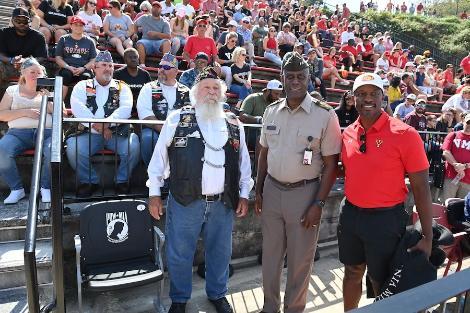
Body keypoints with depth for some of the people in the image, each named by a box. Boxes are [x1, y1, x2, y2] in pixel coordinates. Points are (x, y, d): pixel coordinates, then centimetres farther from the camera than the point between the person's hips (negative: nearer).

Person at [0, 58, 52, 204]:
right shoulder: (12, 90, 20)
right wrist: (25, 112, -5)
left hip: (46, 131, -1)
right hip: (18, 132, 1)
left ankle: (46, 188, -15)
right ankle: (16, 189, -11)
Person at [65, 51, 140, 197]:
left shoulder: (122, 87, 14)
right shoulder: (83, 86, 15)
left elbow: (126, 109, -4)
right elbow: (77, 107, -3)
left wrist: (106, 123, -20)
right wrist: (99, 127, -14)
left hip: (117, 132, 0)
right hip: (89, 133, 1)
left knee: (133, 146, -28)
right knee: (73, 148, -25)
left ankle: (122, 181, -2)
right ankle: (89, 181, 2)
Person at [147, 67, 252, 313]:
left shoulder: (234, 125, 7)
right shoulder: (177, 119, -1)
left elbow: (244, 161, 12)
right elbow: (159, 156, 1)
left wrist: (244, 194, 9)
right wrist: (154, 193, -1)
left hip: (223, 203, 3)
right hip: (185, 201, -2)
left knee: (220, 252, 17)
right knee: (179, 254, 10)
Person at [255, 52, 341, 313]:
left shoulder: (324, 115, -10)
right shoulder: (271, 111, 3)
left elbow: (331, 163, -9)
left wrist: (319, 204, -13)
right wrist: (258, 191, 8)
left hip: (304, 193, -4)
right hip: (272, 189, 4)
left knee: (300, 258, 12)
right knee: (270, 254, 17)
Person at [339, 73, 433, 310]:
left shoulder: (405, 134, -14)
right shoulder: (348, 133, 1)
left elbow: (421, 187, -12)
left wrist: (427, 237, -11)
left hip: (385, 219, -4)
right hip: (350, 214, 5)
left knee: (381, 284, 12)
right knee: (352, 273, 22)